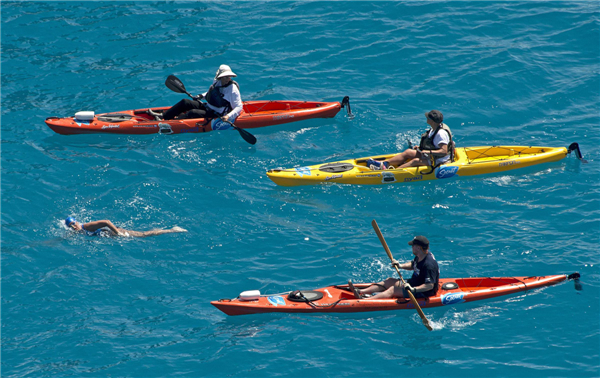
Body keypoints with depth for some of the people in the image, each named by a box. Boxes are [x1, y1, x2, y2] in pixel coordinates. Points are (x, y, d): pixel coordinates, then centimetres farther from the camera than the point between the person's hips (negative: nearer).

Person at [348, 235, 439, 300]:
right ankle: (360, 292, 0)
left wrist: (414, 289, -42)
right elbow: (413, 265, 24)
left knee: (393, 290, -21)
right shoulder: (420, 257, 2)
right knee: (389, 281, 7)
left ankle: (364, 301, -32)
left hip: (423, 292, -10)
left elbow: (430, 285, -34)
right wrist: (401, 266, 7)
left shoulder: (429, 264, -29)